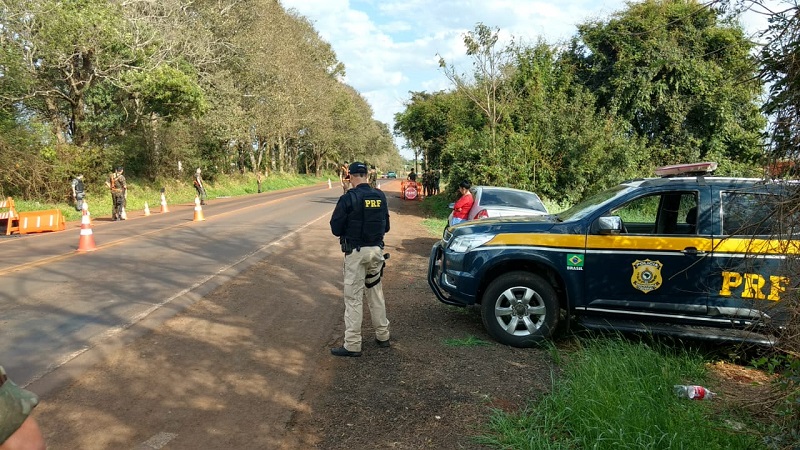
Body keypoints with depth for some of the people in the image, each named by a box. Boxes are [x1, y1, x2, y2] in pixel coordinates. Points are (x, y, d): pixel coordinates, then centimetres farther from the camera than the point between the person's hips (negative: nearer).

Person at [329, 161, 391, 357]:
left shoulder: (348, 198, -14)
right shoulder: (381, 196, 2)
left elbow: (336, 229, -10)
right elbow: (385, 226, 10)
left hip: (356, 252, -5)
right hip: (376, 250, 5)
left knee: (354, 297, 1)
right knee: (376, 293, 18)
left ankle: (352, 345, 5)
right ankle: (383, 336, 27)